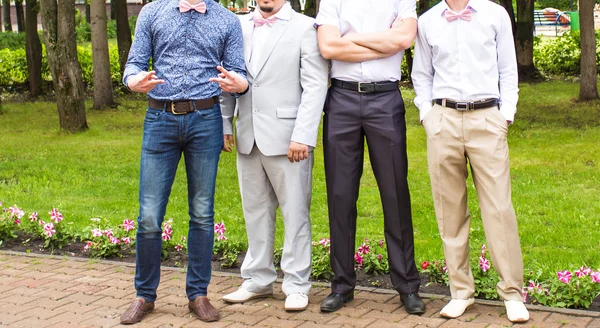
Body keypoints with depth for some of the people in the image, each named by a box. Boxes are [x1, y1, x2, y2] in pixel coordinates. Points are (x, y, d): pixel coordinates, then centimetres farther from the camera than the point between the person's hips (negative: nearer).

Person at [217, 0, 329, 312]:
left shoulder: (305, 27, -3)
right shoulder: (239, 26, 11)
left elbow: (315, 86, -8)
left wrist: (303, 136, -15)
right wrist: (224, 123, 6)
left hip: (286, 138, -5)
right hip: (248, 137, 5)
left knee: (295, 212, 2)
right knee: (255, 212, 13)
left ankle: (296, 284, 12)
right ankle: (258, 280, 24)